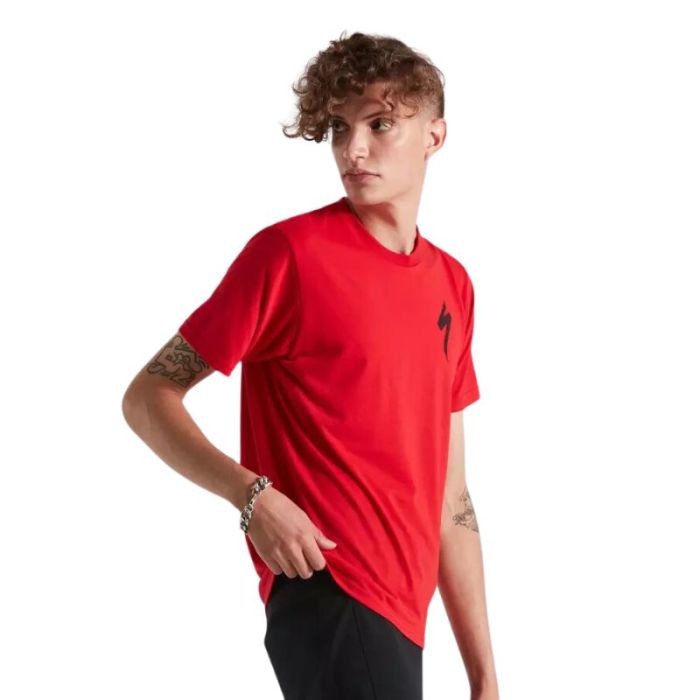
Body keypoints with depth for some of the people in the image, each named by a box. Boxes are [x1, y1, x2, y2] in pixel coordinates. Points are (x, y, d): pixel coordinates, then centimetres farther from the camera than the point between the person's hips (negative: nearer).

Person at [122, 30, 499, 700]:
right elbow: (148, 398, -5)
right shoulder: (290, 251, -7)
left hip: (399, 611, 7)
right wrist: (253, 495, -21)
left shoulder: (452, 282, 12)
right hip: (331, 590, -7)